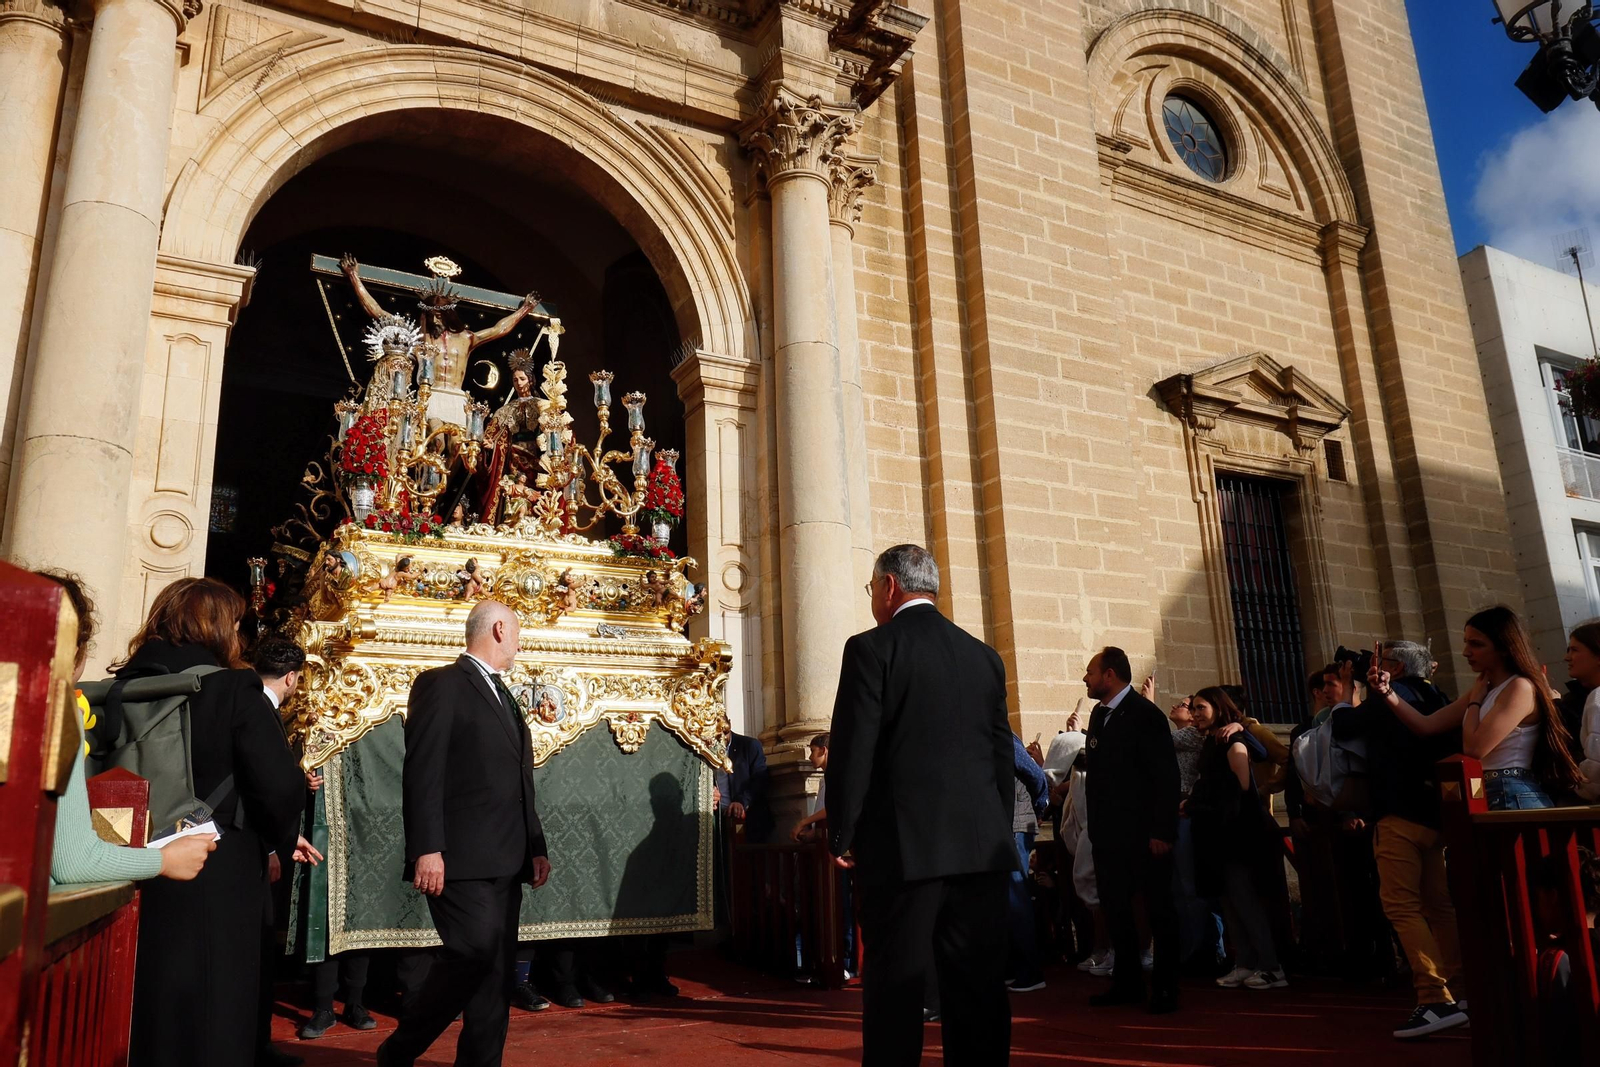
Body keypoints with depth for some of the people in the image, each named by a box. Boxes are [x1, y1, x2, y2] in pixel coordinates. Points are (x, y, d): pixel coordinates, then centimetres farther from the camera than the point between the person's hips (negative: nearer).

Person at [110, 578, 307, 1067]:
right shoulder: (231, 688, -12)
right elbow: (280, 784, -18)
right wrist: (282, 839, 2)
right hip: (214, 880, -5)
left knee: (130, 1013, 18)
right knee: (205, 1018, 7)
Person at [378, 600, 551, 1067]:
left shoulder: (505, 696, 22)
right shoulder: (441, 684, -4)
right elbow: (421, 773, -13)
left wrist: (534, 847, 15)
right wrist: (427, 849, -20)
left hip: (503, 861, 8)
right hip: (461, 858, -8)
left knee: (495, 970, 7)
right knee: (475, 950, -15)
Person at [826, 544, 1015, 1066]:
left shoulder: (871, 649, -6)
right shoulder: (985, 656, 10)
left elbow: (851, 753, -10)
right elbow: (1002, 755, 12)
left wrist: (842, 836, 0)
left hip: (903, 847, -5)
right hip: (981, 847, 5)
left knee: (896, 995, 3)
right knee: (978, 993, 11)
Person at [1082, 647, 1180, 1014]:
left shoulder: (1145, 714, -11)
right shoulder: (1099, 715, 12)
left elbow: (1167, 776, -15)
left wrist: (1163, 831, -19)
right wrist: (1095, 824, 9)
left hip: (1144, 833, -7)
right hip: (1109, 833, 8)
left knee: (1158, 909, 4)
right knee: (1115, 909, 12)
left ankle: (1165, 988, 14)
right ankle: (1127, 983, 24)